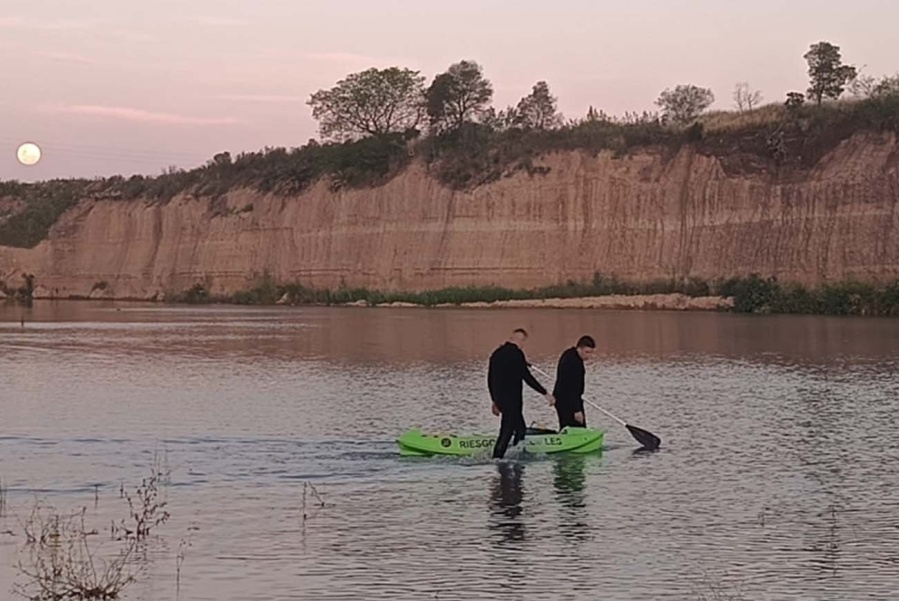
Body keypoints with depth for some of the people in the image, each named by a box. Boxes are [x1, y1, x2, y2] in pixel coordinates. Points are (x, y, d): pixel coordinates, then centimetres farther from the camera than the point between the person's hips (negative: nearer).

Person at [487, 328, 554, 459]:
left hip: (500, 399, 8)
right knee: (507, 431, -8)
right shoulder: (516, 353, -11)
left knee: (520, 429, 16)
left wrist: (495, 401, 27)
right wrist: (545, 393, -10)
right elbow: (527, 377, -15)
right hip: (512, 400, -8)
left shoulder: (497, 353, 14)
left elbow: (490, 379, 19)